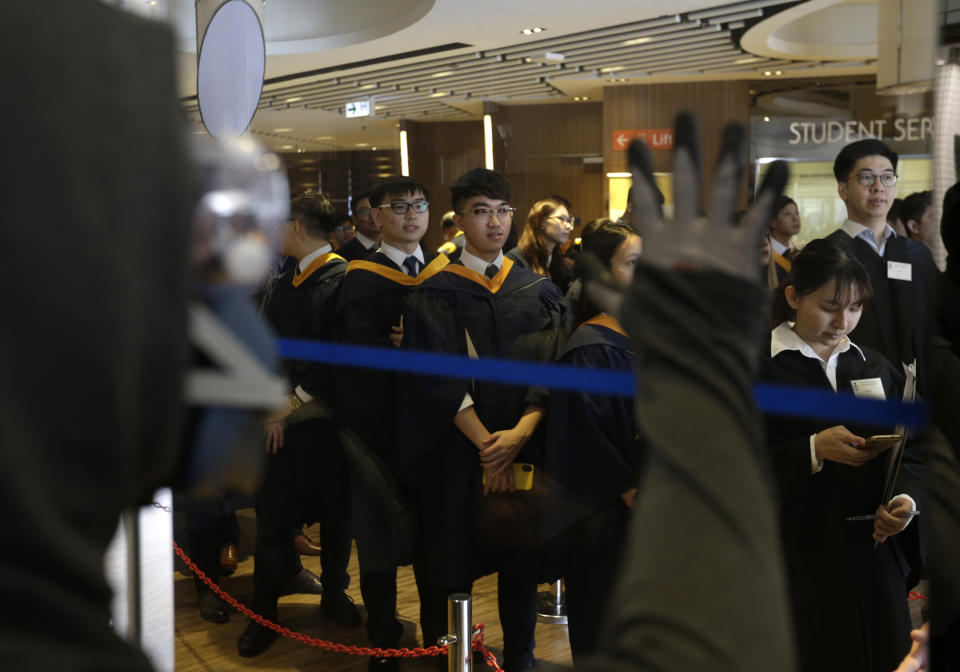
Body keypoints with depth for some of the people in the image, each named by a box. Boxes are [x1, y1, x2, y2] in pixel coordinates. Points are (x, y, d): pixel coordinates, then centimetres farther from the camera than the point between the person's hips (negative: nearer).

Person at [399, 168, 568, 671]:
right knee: (452, 555, 3)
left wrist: (520, 432, -16)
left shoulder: (539, 292, 7)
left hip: (525, 447, 3)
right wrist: (486, 443, -17)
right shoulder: (435, 296, -2)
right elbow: (439, 378, -9)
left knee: (521, 555, 9)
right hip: (457, 451, -2)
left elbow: (553, 370, -1)